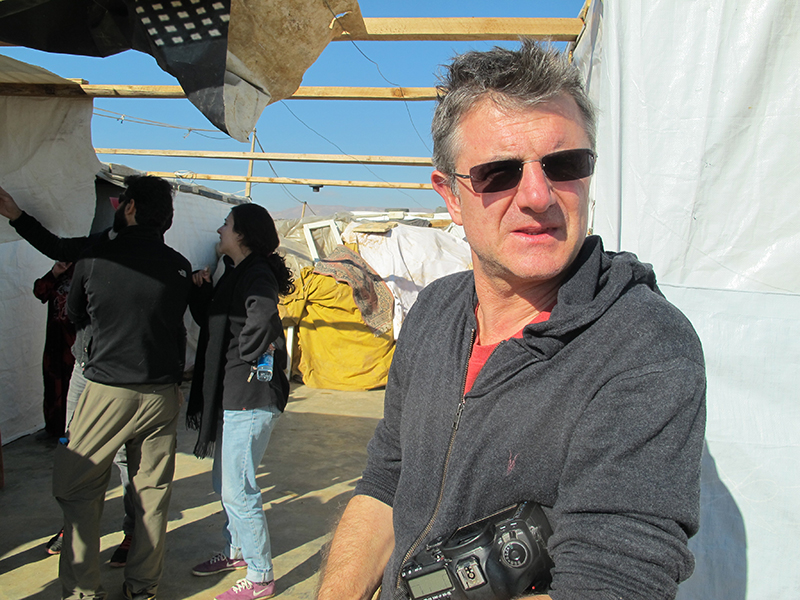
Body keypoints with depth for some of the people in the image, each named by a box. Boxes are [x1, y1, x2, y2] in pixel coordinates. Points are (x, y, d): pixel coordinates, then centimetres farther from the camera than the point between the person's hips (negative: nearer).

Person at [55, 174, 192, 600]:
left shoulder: (94, 259, -8)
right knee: (152, 490, 12)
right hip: (162, 394, 3)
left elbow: (74, 314, 9)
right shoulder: (180, 267, -2)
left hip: (107, 390, -3)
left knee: (77, 488, 12)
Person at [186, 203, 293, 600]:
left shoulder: (256, 274, -17)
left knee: (237, 490, -3)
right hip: (231, 396, 11)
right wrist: (202, 290, 5)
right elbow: (210, 321, 20)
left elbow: (262, 322, -32)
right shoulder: (236, 273, 14)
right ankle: (237, 552, 40)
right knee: (224, 482, 22)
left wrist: (245, 360, -16)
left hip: (249, 398, -10)